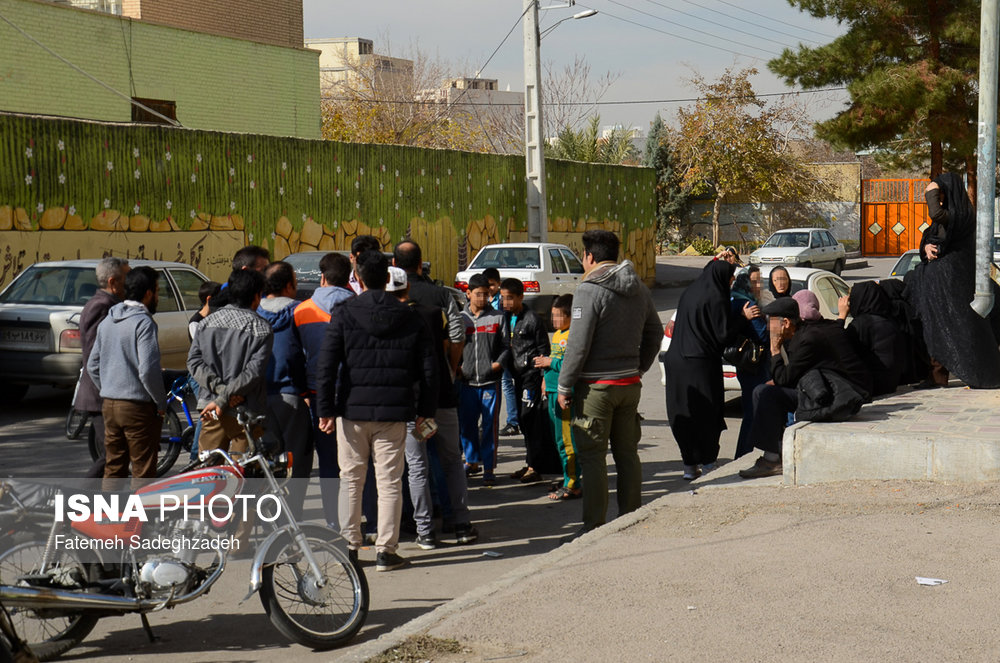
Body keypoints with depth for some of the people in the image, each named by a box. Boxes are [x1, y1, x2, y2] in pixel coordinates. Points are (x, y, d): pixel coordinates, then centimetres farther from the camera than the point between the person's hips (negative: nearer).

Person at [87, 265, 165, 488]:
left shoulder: (107, 321, 12)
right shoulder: (143, 322, -14)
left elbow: (92, 366, 16)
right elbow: (148, 370, -21)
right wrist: (162, 403, -10)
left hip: (109, 405, 8)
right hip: (139, 406, -8)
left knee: (113, 468, 14)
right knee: (143, 471, -1)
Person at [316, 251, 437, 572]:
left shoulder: (344, 314, -2)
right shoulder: (410, 318, 3)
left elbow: (326, 365, -7)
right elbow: (428, 369, 4)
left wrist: (326, 409, -3)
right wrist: (425, 410, 12)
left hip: (353, 411, 0)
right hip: (393, 413, 1)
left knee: (351, 479, 11)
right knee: (390, 482, 5)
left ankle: (348, 547, 14)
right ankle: (386, 551, 5)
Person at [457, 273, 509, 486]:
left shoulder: (497, 318, 5)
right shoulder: (460, 318, 9)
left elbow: (506, 346, 7)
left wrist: (499, 362, -10)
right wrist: (456, 366, -1)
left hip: (490, 381, -2)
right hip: (467, 381, 2)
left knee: (490, 426, -1)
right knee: (466, 424, 9)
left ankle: (489, 468, 6)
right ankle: (472, 460, 28)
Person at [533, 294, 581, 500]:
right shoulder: (556, 335, 18)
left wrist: (550, 362, -16)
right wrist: (546, 379, 13)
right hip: (553, 392, 10)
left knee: (567, 441, -8)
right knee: (559, 440, 16)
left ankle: (572, 486, -4)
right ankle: (568, 481, 25)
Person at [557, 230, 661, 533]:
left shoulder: (589, 290, -13)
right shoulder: (639, 289, 9)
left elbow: (578, 344, -16)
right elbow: (655, 332, 17)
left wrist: (564, 386, -9)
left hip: (596, 386, -7)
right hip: (630, 383, 7)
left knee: (592, 456, -2)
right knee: (628, 453, 13)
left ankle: (594, 527, -1)